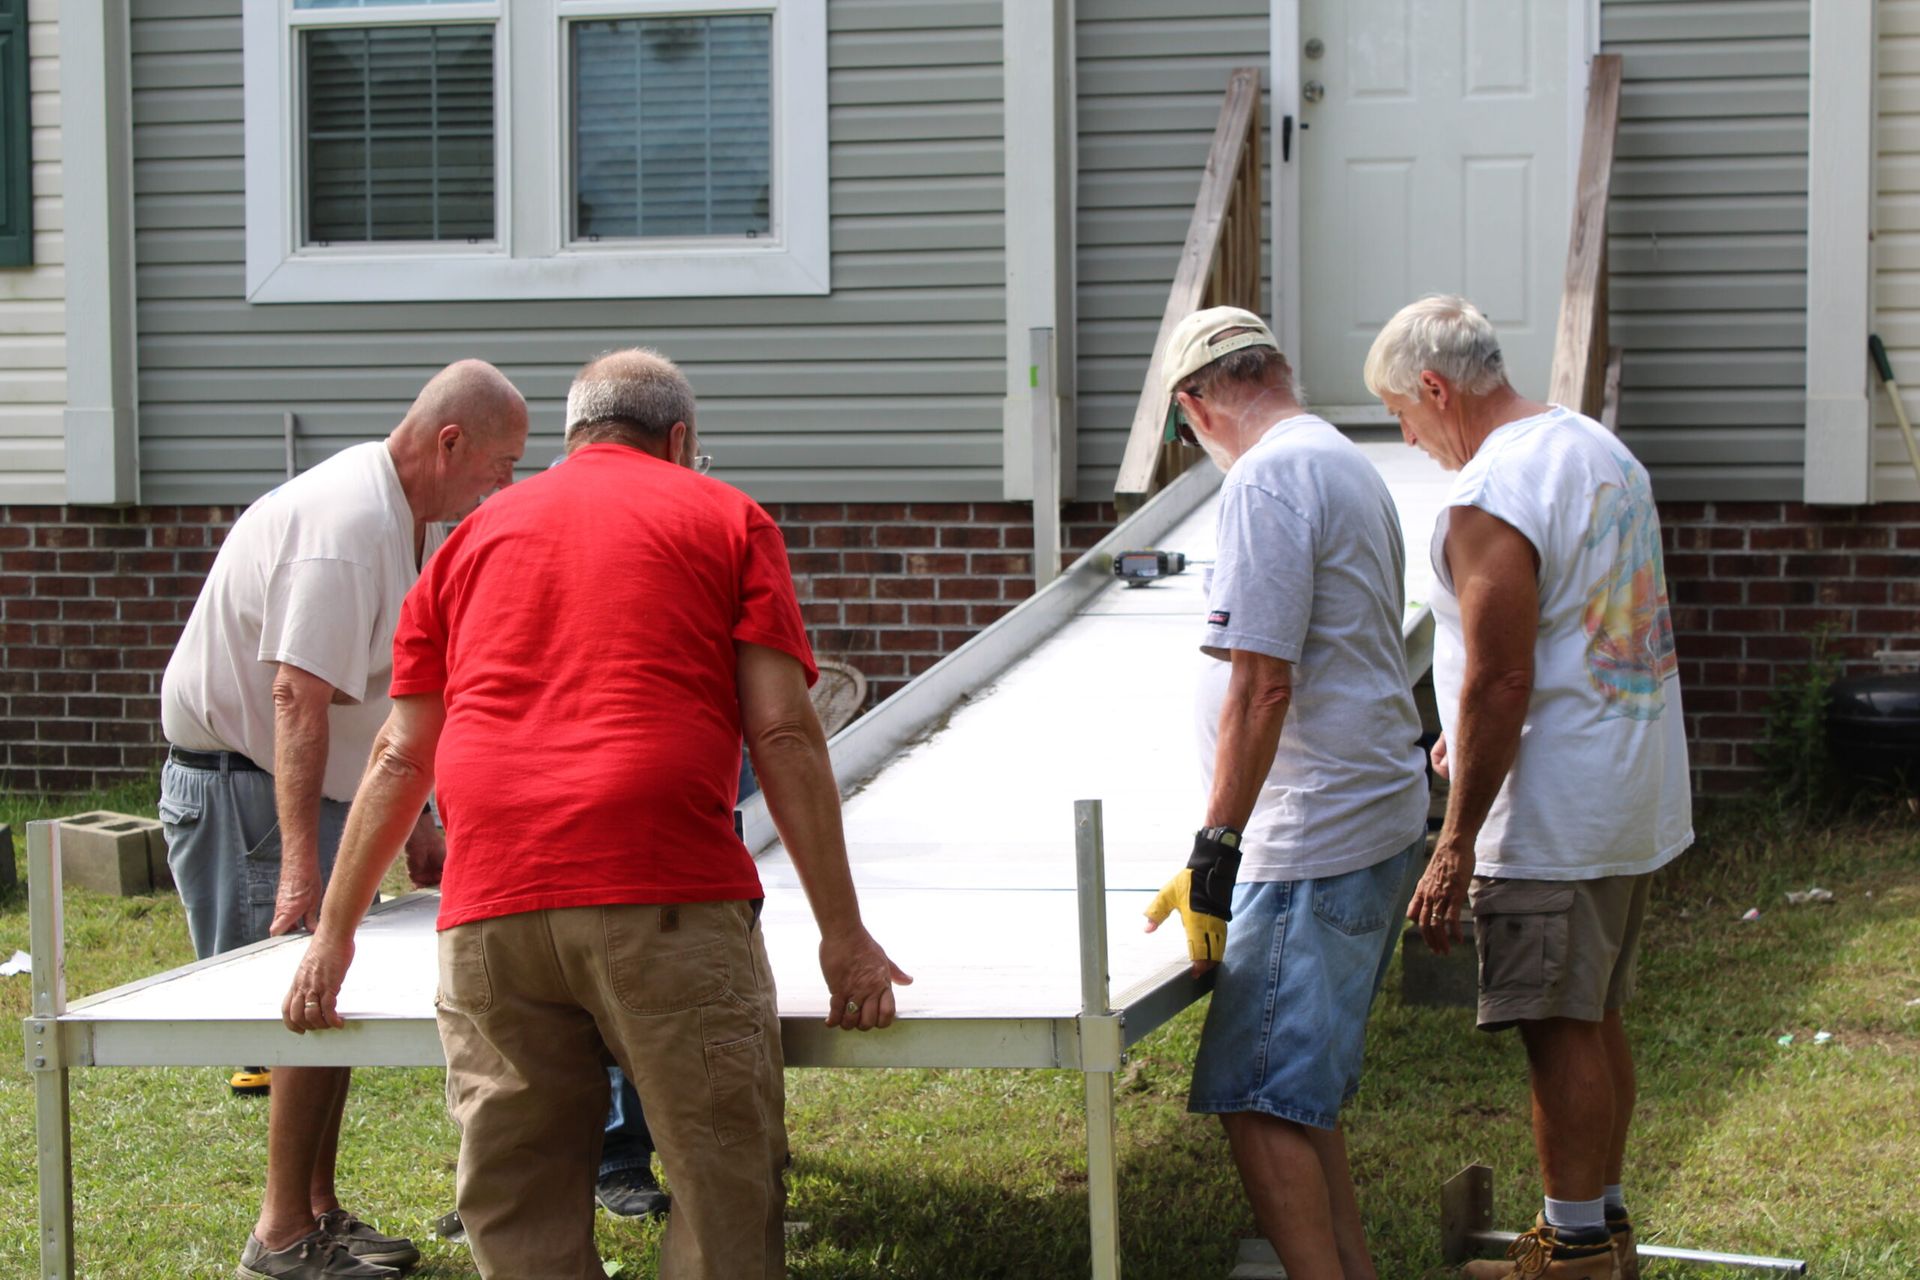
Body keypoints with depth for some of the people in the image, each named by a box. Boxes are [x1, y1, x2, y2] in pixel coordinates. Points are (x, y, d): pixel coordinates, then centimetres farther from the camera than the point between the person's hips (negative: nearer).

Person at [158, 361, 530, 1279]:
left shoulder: (407, 522, 9)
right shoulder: (346, 523, -24)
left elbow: (386, 694, 18)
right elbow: (299, 697, -30)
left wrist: (412, 821, 18)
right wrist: (302, 864, -33)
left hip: (302, 787, 10)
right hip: (238, 783, -10)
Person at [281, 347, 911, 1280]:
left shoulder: (476, 536, 23)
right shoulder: (726, 519, 13)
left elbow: (400, 758, 21)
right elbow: (783, 738, 3)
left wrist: (334, 934, 27)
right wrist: (843, 935, 3)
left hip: (488, 910, 4)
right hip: (665, 897, -3)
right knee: (726, 1192, 3)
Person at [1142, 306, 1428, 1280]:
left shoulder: (1265, 479, -14)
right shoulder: (1346, 465, 18)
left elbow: (1260, 686, -21)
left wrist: (1216, 852, -17)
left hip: (1316, 843, -10)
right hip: (1380, 815, 10)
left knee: (1259, 1100, -9)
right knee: (1300, 1093, 17)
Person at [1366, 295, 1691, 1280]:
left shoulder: (1488, 498, -19)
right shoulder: (1600, 448, 12)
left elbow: (1499, 681, -22)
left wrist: (1455, 848, -18)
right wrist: (1480, 732, 24)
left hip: (1553, 818, -10)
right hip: (1636, 795, 10)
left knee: (1559, 1031, -1)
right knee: (1596, 1017, 17)